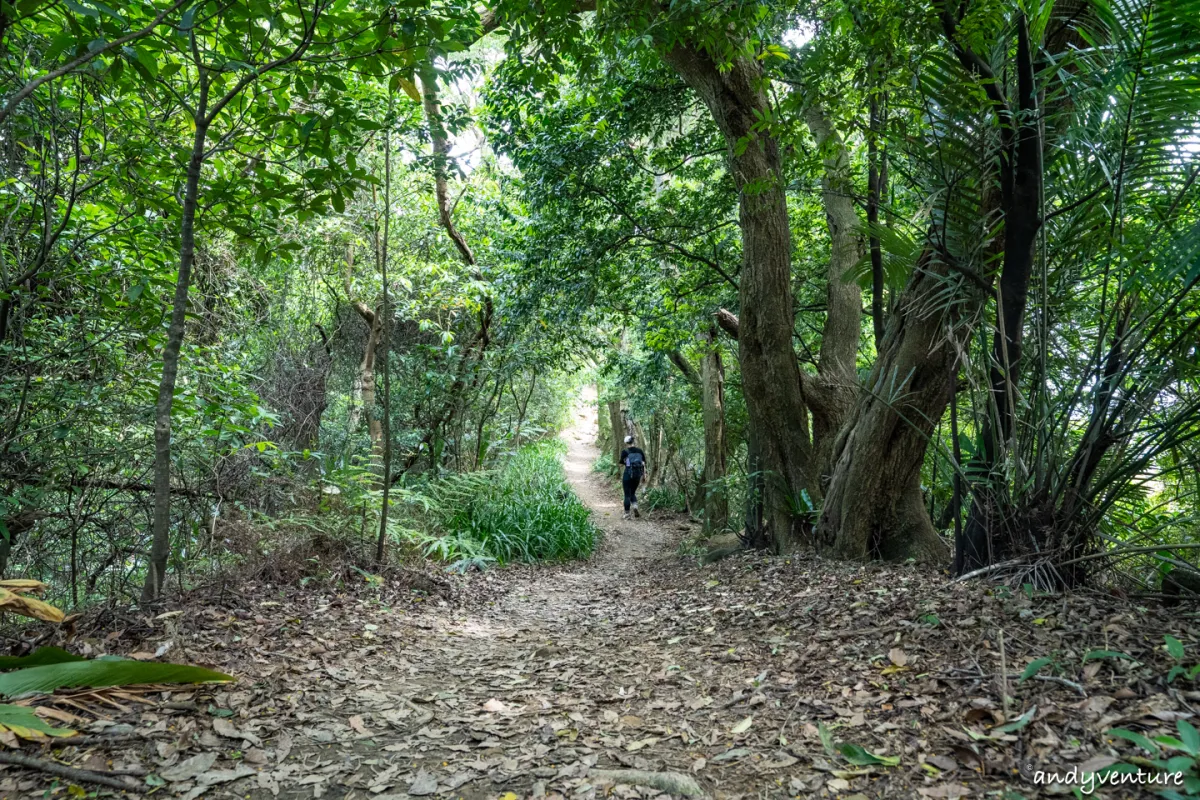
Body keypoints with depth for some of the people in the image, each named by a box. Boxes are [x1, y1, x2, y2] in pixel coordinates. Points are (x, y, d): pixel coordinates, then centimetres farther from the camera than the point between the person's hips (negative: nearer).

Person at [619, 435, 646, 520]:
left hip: (628, 474, -4)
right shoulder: (639, 450, 4)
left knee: (627, 494, 5)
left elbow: (621, 464, -5)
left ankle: (627, 514, 5)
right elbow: (644, 463, 1)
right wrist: (643, 474, 7)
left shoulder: (625, 451, -7)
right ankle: (635, 506, -6)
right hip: (637, 474, 4)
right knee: (633, 492, 20)